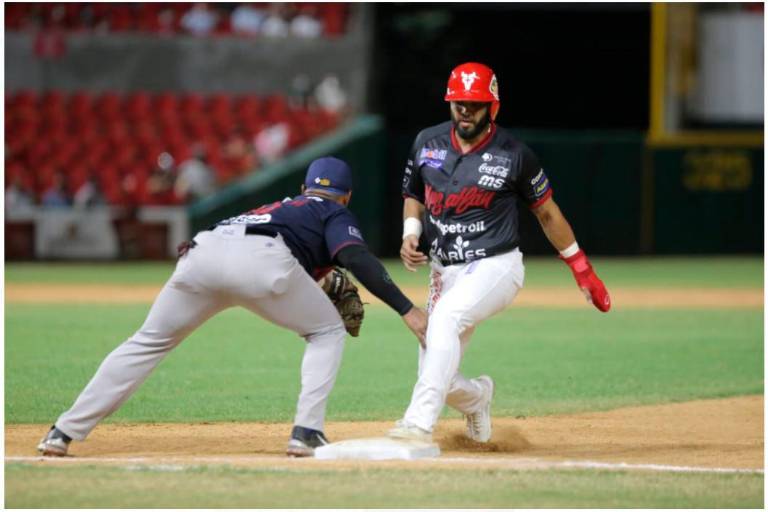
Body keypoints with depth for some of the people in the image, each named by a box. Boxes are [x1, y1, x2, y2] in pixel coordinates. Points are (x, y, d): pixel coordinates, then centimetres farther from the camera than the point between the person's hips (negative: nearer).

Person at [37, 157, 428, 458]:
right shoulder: (336, 214, 25)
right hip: (262, 259, -5)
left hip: (202, 251, 5)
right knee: (327, 331, 19)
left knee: (148, 342, 15)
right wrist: (407, 310, -2)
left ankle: (64, 433, 8)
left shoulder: (282, 207, 43)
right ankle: (306, 433, 4)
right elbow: (356, 258, 4)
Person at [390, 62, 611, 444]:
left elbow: (546, 212, 5)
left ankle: (419, 423, -40)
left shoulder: (513, 154, -6)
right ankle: (476, 397, 39)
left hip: (496, 268, -5)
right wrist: (410, 233, -2)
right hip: (445, 270, 5)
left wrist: (581, 268, 7)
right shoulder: (427, 143, 4)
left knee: (446, 317, -34)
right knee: (435, 375, 2)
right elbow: (414, 196, 19)